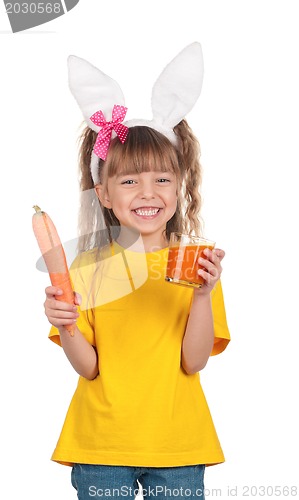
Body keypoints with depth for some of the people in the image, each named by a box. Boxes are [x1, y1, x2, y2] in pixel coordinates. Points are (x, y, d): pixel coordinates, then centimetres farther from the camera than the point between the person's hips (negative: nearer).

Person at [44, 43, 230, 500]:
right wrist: (66, 327, -22)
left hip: (177, 445, 0)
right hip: (101, 445, 0)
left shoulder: (199, 264, -1)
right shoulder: (87, 268, -2)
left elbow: (194, 362, -9)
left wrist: (204, 294, -22)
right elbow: (88, 368, -4)